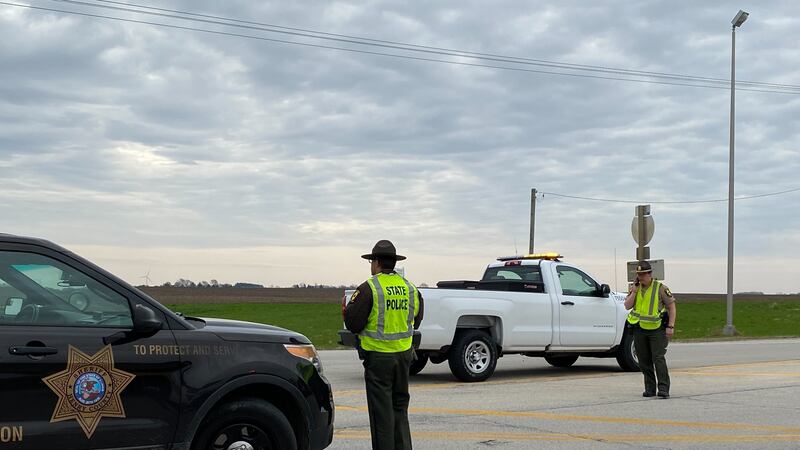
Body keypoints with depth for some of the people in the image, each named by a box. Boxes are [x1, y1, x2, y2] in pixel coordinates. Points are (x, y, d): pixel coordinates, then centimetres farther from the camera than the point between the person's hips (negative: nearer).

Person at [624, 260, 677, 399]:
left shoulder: (660, 288, -6)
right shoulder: (634, 288, 7)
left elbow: (671, 306, -4)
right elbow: (627, 306, 1)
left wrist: (670, 326, -11)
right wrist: (634, 291, -9)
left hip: (657, 330, -5)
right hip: (639, 330, 5)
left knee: (658, 359, -13)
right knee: (644, 361, 8)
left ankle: (663, 389, -13)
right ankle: (649, 389, 17)